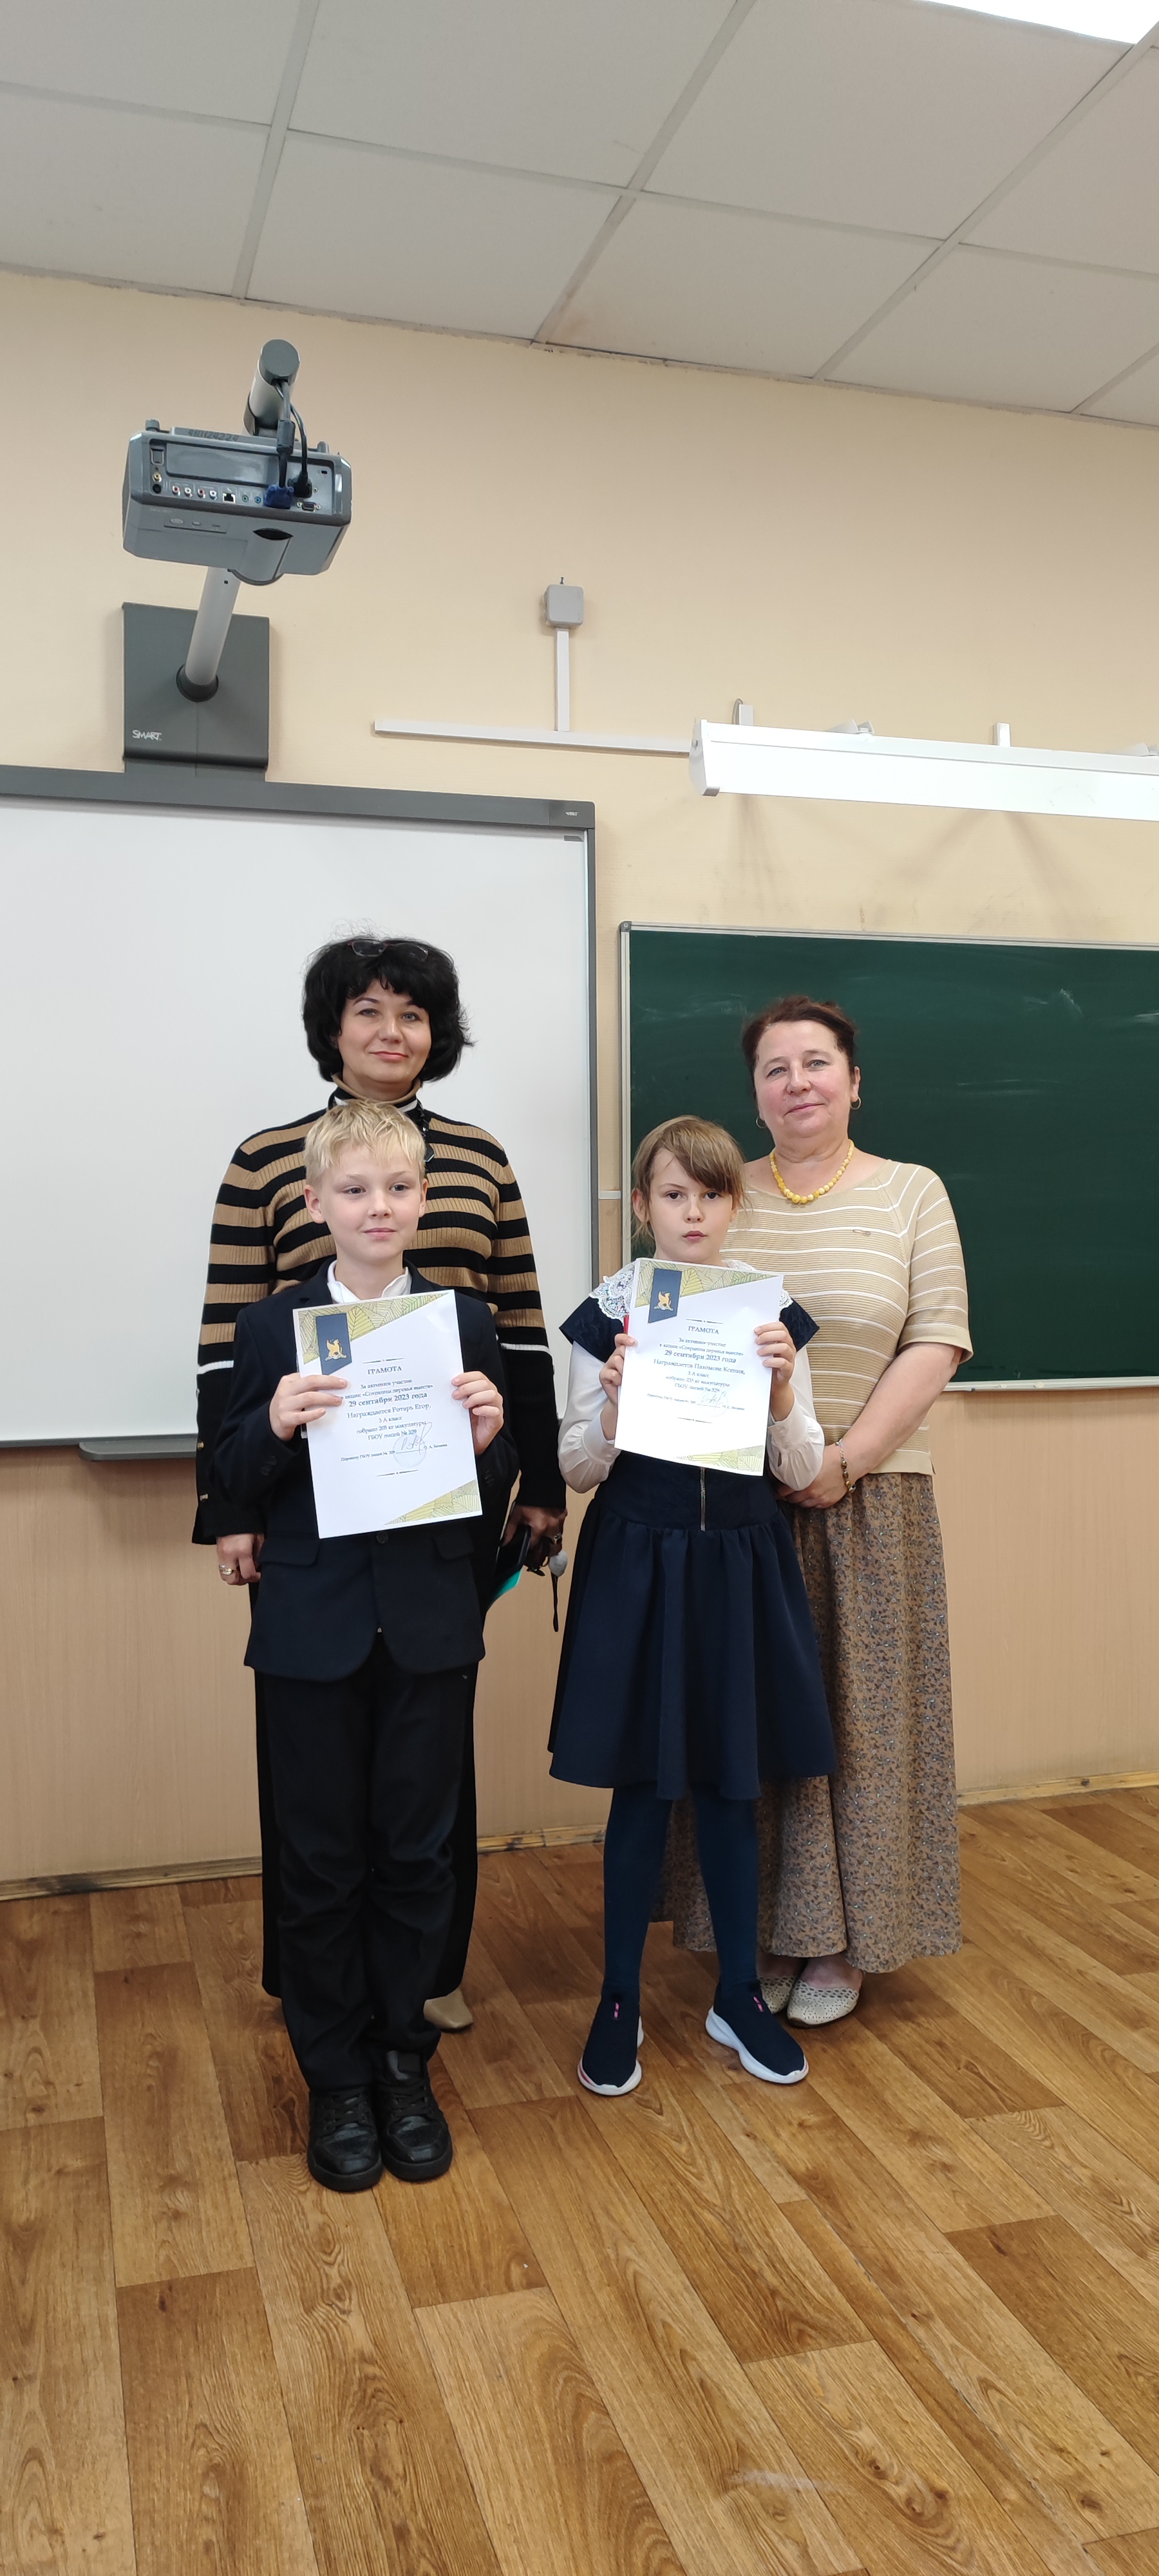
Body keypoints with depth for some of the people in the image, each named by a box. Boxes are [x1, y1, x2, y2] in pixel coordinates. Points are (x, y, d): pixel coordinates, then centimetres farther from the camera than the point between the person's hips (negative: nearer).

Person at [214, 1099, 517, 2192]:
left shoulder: (466, 1323, 1)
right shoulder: (272, 1330, -2)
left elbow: (494, 1490, 4)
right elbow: (238, 1488, -2)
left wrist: (489, 1437, -17)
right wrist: (275, 1426, -21)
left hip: (428, 1629, 1)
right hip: (313, 1634, -1)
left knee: (416, 1851, 12)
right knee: (321, 1862, 10)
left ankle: (403, 2063, 31)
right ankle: (337, 2079, 28)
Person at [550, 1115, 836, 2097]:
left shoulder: (771, 1313, 0)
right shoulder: (608, 1315, -5)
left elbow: (803, 1470, 0)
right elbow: (579, 1470, -4)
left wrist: (781, 1390, -18)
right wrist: (615, 1396, -21)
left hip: (740, 1568, 2)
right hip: (638, 1566, -2)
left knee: (733, 1786, 13)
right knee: (642, 1788, 7)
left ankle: (740, 1994, 31)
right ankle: (620, 2004, 25)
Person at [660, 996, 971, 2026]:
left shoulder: (912, 1193, 3)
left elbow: (937, 1341, -5)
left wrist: (847, 1460, -13)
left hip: (867, 1499, -1)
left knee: (856, 1712, 6)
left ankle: (842, 1943, 23)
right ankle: (764, 1932, 24)